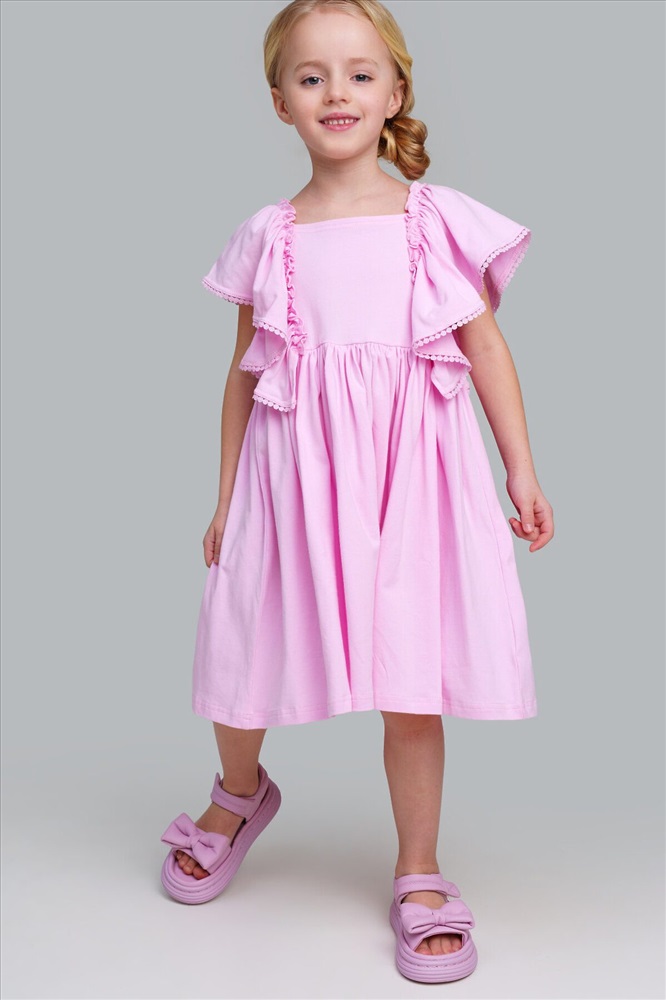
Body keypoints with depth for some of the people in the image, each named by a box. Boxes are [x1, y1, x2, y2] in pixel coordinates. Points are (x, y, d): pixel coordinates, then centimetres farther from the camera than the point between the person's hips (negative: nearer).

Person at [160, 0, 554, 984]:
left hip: (409, 469, -1)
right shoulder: (268, 237, 6)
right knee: (242, 654, 8)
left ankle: (420, 878, 24)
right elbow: (244, 373, 11)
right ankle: (239, 796, 43)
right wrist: (225, 498, 11)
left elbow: (487, 349, 5)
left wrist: (523, 471, 1)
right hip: (294, 471, 2)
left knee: (413, 689, 2)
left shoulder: (439, 221, 2)